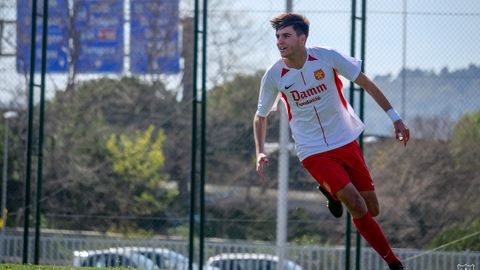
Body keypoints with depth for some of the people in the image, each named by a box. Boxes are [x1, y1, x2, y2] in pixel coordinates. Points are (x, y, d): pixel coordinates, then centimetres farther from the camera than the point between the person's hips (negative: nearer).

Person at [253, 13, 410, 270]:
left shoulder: (327, 57, -13)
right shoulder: (273, 76, -11)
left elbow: (366, 83, -1)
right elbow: (260, 116, 6)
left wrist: (395, 118, -2)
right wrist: (260, 152, -9)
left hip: (347, 142, 2)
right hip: (313, 151, -2)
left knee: (371, 210, 4)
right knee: (356, 205, -18)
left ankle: (332, 191, 34)